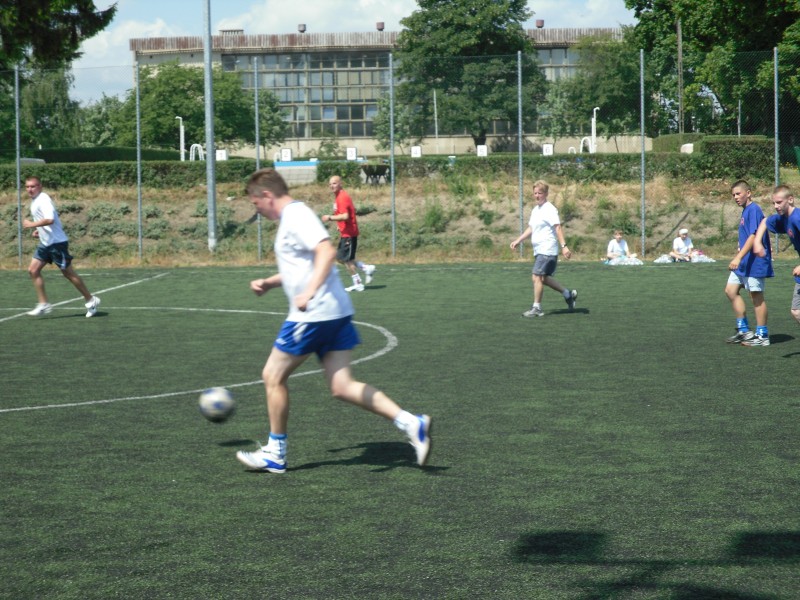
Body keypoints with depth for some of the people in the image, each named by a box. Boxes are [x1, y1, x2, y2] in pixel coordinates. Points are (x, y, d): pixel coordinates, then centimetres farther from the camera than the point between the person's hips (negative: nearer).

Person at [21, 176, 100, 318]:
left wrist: (32, 224, -24)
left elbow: (50, 220, -31)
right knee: (33, 270, 0)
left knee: (68, 273, -2)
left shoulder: (43, 199, -17)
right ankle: (44, 304, 3)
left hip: (57, 242, -9)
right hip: (45, 243, 9)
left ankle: (91, 300, 10)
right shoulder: (34, 201, 13)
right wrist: (38, 230, 13)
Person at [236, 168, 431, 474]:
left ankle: (275, 453, 14)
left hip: (314, 313, -10)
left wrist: (309, 292, -35)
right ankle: (411, 423, -5)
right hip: (335, 312, 10)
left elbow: (327, 251, -26)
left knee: (273, 376, 4)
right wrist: (269, 283, 25)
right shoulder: (292, 217, 20)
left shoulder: (295, 216, -11)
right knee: (341, 386, 4)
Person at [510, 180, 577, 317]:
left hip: (547, 250, -9)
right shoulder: (535, 210, 15)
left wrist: (564, 246, -27)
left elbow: (558, 228, -20)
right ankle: (568, 294, 27)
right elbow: (530, 228, 25)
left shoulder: (549, 209, -12)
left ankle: (537, 308, -4)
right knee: (544, 278, 13)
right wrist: (518, 240, 19)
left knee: (537, 277, -10)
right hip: (539, 250, 9)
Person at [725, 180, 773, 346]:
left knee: (756, 296, -3)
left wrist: (738, 257, -28)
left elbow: (753, 236, -23)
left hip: (754, 262, -10)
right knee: (730, 290, 8)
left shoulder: (754, 210, -15)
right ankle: (743, 330, 14)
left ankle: (762, 336, 6)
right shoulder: (745, 211, 14)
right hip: (743, 263, 10)